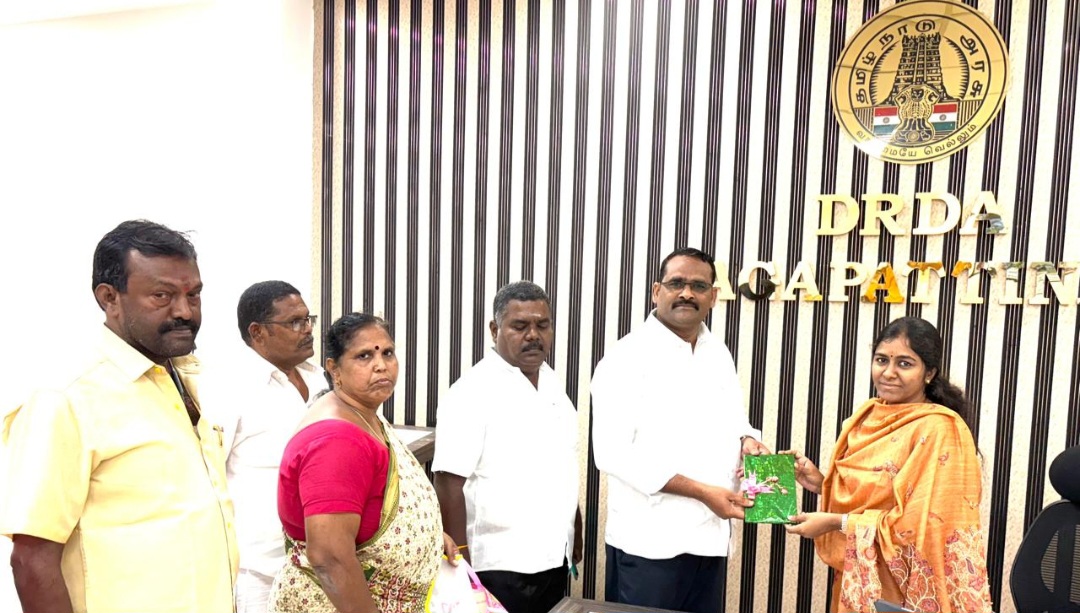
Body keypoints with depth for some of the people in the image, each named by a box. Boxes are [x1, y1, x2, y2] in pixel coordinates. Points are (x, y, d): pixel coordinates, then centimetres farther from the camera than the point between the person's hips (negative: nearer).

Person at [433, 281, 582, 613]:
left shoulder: (553, 385, 5)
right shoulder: (473, 393, -17)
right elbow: (449, 484, -19)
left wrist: (575, 535, 15)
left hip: (553, 559, 7)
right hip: (498, 568, -7)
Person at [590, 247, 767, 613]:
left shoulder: (719, 354, 9)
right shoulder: (628, 357, -13)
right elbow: (613, 453, -19)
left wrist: (747, 441, -4)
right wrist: (702, 491, -20)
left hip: (710, 538, 7)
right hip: (650, 541, -6)